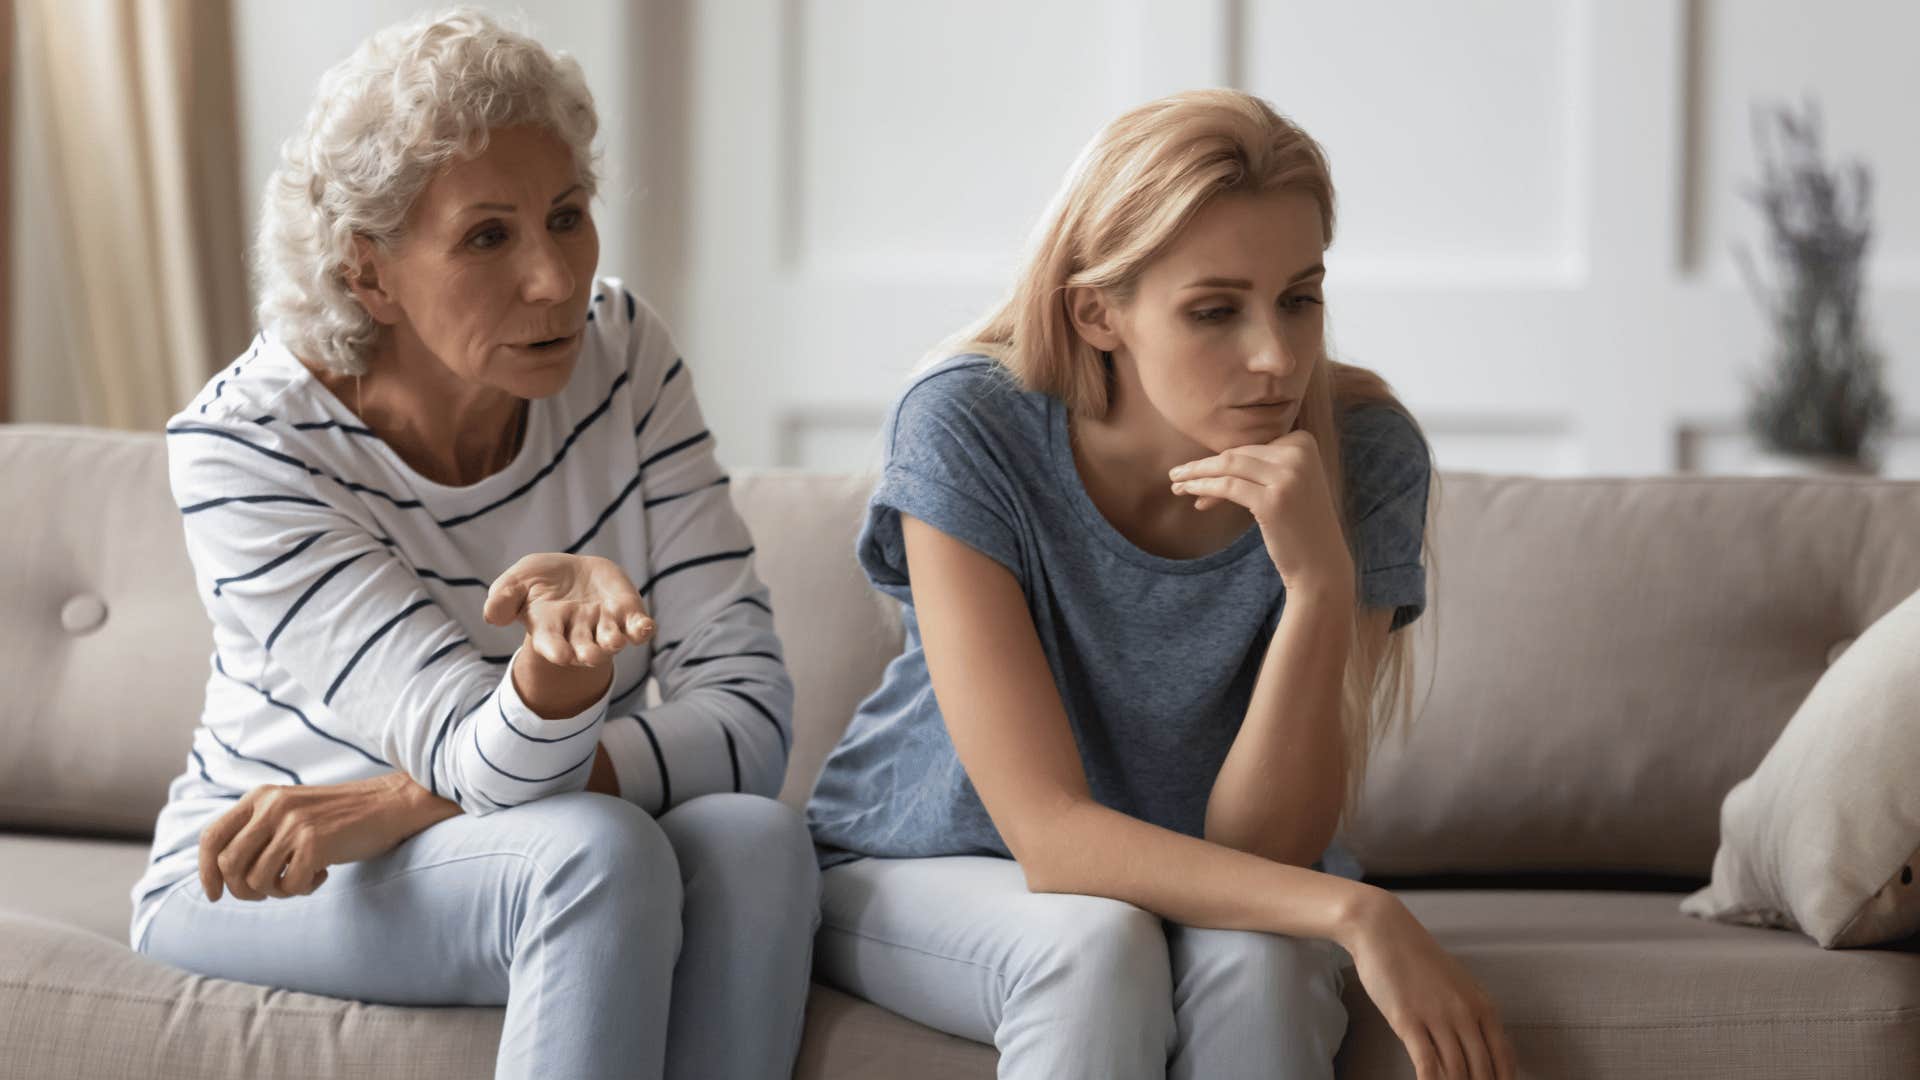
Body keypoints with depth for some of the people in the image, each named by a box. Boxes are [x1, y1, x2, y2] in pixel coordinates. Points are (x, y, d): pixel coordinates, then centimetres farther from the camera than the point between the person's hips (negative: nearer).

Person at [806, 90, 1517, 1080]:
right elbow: (1050, 833, -29)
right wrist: (1352, 910, -40)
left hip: (1207, 891, 1)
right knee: (1096, 946, -34)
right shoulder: (966, 428, -25)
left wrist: (1320, 584, -35)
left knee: (1256, 960, -33)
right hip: (924, 876, -1)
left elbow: (1257, 849, -20)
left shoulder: (1362, 456, -19)